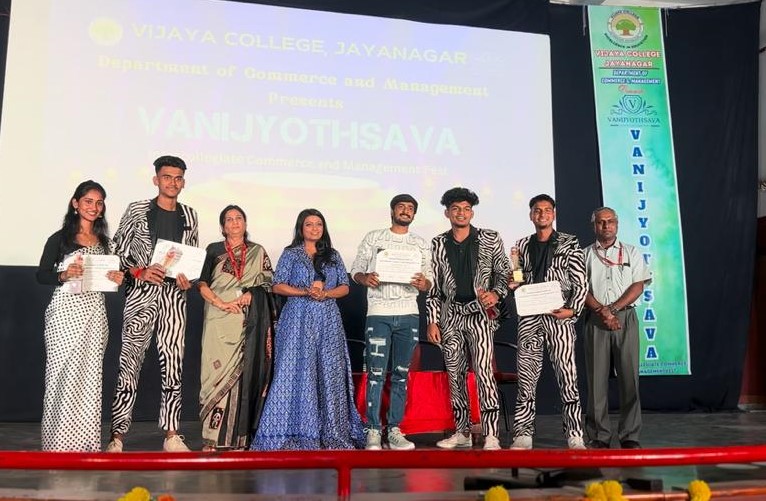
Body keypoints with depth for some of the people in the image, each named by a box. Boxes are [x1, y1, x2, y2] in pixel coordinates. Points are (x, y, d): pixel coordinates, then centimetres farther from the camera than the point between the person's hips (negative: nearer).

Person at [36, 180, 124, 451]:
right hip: (66, 310, -4)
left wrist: (119, 278, -2)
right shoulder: (60, 238, 0)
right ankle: (59, 441, 6)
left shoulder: (105, 241, 13)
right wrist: (64, 275, -19)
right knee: (64, 372, -4)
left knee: (91, 373, 3)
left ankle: (86, 440, 10)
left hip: (95, 311, 4)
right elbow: (41, 275, -1)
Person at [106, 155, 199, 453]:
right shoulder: (137, 211, 5)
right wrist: (139, 272, -11)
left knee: (173, 362, 3)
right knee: (130, 360, -5)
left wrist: (188, 279, 1)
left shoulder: (189, 216, 14)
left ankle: (171, 435, 10)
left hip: (174, 295, 3)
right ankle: (117, 436, 1)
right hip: (141, 293, -3)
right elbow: (118, 251, 4)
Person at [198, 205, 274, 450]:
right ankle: (212, 437, -5)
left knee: (243, 372, -2)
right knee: (218, 370, -7)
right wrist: (221, 303, -9)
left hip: (247, 323, 1)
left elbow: (269, 281, 11)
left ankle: (238, 436, 3)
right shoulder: (214, 250, 11)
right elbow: (201, 283, 4)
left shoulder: (258, 252, 15)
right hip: (219, 321, -1)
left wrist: (252, 293, -7)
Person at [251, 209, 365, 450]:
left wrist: (325, 293, -9)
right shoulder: (290, 254, 7)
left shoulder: (333, 256, 15)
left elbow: (344, 287, 11)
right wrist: (305, 291, -13)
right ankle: (295, 431, -2)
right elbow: (277, 286, 0)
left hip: (328, 321, 3)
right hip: (298, 319, -3)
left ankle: (331, 432, 7)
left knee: (329, 372, 1)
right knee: (296, 370, -7)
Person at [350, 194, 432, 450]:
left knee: (401, 374, 5)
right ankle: (373, 431, -1)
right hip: (378, 313, -2)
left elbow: (429, 282, 10)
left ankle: (394, 430, 11)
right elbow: (356, 269, 7)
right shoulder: (373, 238, 9)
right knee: (376, 373, -6)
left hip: (409, 315, 3)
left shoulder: (421, 244, 14)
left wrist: (423, 283, -13)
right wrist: (365, 278, -15)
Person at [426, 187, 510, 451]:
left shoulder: (490, 239, 4)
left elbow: (504, 272, 6)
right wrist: (432, 321, 3)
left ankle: (490, 435, -9)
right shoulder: (437, 244, 8)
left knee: (484, 372, -12)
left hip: (479, 313, -3)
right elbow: (433, 287, 9)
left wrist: (496, 293, -14)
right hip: (450, 316, 3)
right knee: (455, 375, 7)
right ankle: (462, 432, 18)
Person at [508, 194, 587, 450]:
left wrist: (572, 310, -12)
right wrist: (513, 284, -1)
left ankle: (575, 435, 3)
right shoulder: (522, 245, 14)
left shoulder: (569, 244, 5)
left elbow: (581, 284, 1)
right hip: (529, 317, 3)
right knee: (526, 376, 2)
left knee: (567, 376, -4)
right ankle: (523, 435, 7)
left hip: (559, 317, -3)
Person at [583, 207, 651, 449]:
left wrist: (613, 308, -9)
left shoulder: (631, 253, 13)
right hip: (595, 320, 0)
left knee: (629, 376, -3)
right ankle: (599, 436, 5)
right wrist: (601, 311, -11)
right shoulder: (585, 255, 12)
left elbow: (638, 286, 3)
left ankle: (629, 436, 3)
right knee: (597, 377, -1)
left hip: (626, 317, 0)